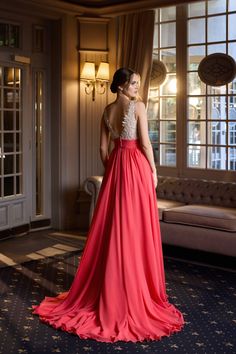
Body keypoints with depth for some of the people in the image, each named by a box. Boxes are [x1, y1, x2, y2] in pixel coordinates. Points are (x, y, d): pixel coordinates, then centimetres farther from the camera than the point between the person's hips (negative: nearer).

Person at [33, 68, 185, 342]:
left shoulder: (107, 111, 10)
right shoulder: (138, 106, -8)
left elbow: (103, 148, 10)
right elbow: (145, 142, -11)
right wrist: (153, 170, -2)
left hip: (115, 166, 6)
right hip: (136, 165, -6)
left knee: (113, 228, 10)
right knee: (136, 229, -1)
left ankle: (107, 292, 19)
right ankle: (136, 294, 7)